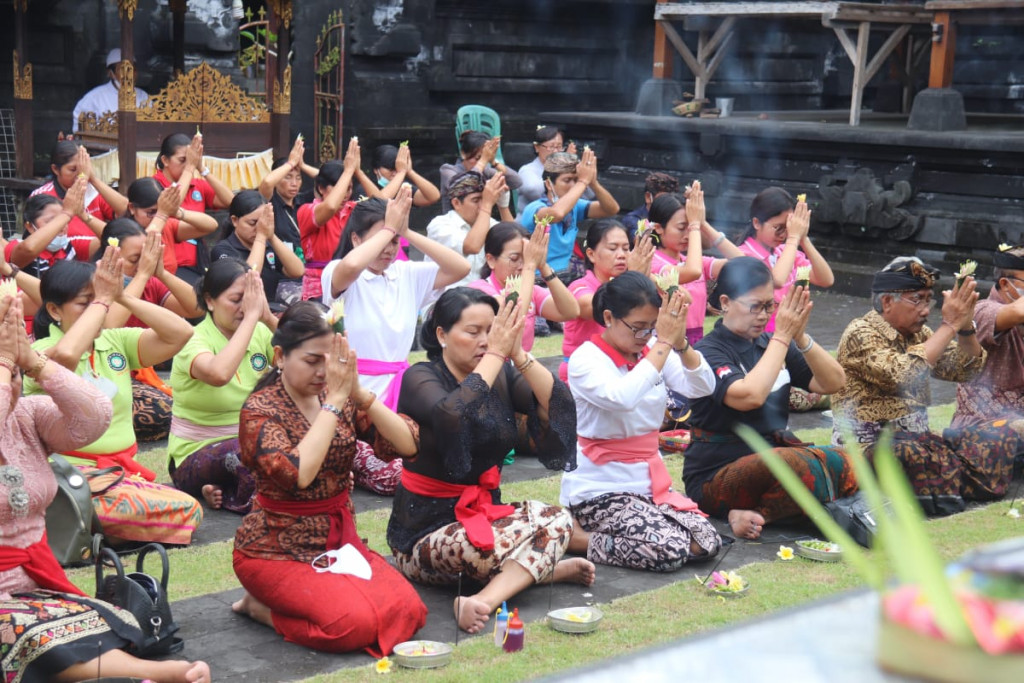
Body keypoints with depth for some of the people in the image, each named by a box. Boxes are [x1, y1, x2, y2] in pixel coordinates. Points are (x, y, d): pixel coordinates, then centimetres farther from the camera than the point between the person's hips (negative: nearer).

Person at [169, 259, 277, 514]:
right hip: (197, 454, -6)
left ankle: (226, 493, -8)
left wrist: (269, 318, -23)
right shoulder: (194, 340, -15)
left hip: (252, 443, 6)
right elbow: (218, 374, -39)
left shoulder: (260, 333, 2)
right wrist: (251, 316, -32)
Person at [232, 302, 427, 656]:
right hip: (278, 549, -6)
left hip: (340, 540, 6)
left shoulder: (342, 401, 3)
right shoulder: (260, 410, -12)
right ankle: (261, 606, 2)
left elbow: (408, 445, -8)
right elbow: (298, 474, -31)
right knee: (356, 622, -28)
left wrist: (358, 393, -20)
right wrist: (334, 400, -26)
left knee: (408, 611, -15)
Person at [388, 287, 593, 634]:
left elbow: (560, 407, -11)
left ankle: (485, 599, -33)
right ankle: (540, 567, -3)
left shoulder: (503, 376, 4)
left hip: (484, 511, 6)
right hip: (425, 532, -6)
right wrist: (495, 355, -26)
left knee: (557, 518, -24)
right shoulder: (419, 378, -11)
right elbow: (453, 415, -34)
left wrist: (518, 356, -21)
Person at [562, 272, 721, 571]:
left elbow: (703, 387, -7)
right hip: (599, 489, -7)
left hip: (648, 481, 7)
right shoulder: (586, 359, -14)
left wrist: (680, 342, -23)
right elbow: (623, 398, -34)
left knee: (707, 542, -11)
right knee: (671, 550, -25)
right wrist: (664, 343, -29)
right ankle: (577, 537, -5)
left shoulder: (652, 351, 4)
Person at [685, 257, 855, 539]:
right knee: (801, 464, -34)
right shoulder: (708, 352, -10)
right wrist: (782, 336, -20)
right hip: (715, 477, -8)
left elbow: (832, 383, 4)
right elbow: (750, 396, -29)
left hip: (771, 460, 8)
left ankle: (754, 514, -16)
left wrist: (801, 338, -12)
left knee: (844, 464, -17)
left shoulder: (769, 344, 11)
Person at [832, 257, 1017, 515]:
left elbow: (966, 370, 8)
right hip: (869, 445, -8)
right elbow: (901, 375, -29)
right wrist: (949, 325, -22)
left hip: (915, 439, 8)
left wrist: (966, 325, -10)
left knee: (1000, 436, -7)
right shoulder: (861, 333, -12)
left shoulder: (918, 333, 12)